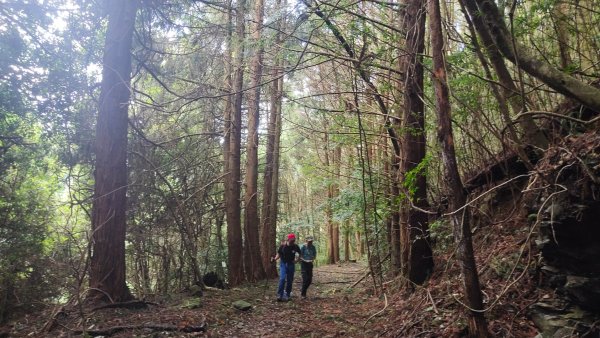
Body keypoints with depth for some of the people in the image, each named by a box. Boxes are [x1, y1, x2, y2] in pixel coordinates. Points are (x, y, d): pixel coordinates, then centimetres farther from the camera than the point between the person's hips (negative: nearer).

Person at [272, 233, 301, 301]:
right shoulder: (283, 246, -10)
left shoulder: (295, 246, -7)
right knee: (282, 279, -16)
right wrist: (275, 258, -18)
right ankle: (279, 295, -11)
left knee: (290, 280, 6)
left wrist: (297, 259, -3)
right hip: (283, 263, -2)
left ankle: (287, 295, 18)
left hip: (291, 264, 2)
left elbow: (300, 254, 10)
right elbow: (278, 254, 0)